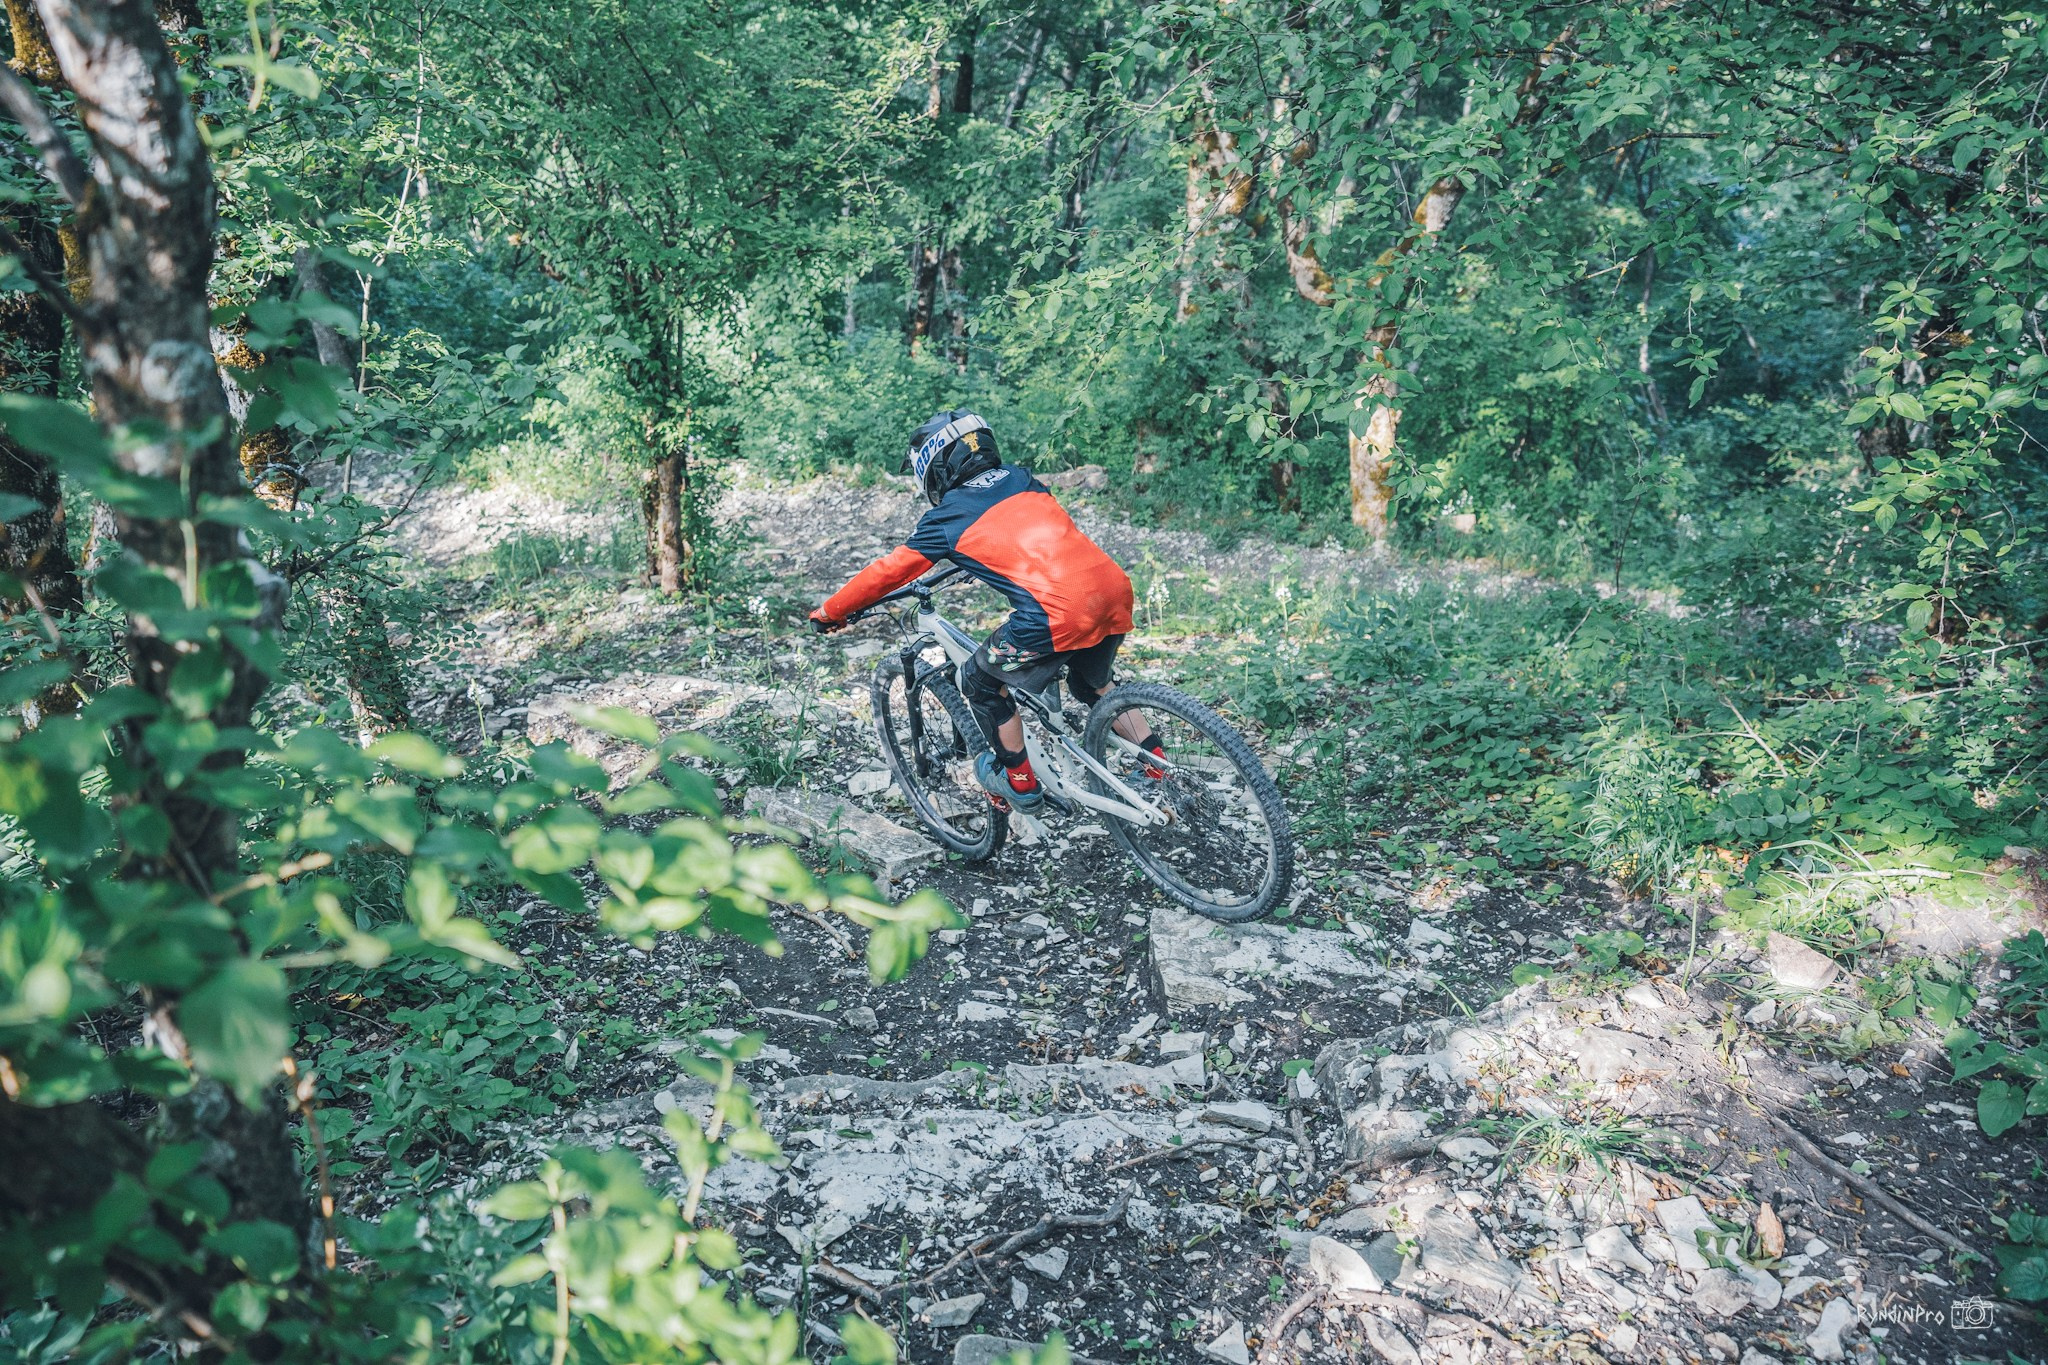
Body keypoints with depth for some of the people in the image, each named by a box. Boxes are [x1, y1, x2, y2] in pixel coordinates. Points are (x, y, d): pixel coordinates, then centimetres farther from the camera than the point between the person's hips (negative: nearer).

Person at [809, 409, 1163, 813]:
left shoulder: (949, 517, 7)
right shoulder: (1021, 479, 22)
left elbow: (887, 571, 14)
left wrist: (829, 612, 27)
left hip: (1058, 613, -7)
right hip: (1114, 590, 7)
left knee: (982, 682, 18)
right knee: (1092, 682, 34)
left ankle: (1020, 782, 28)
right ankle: (1155, 759, 32)